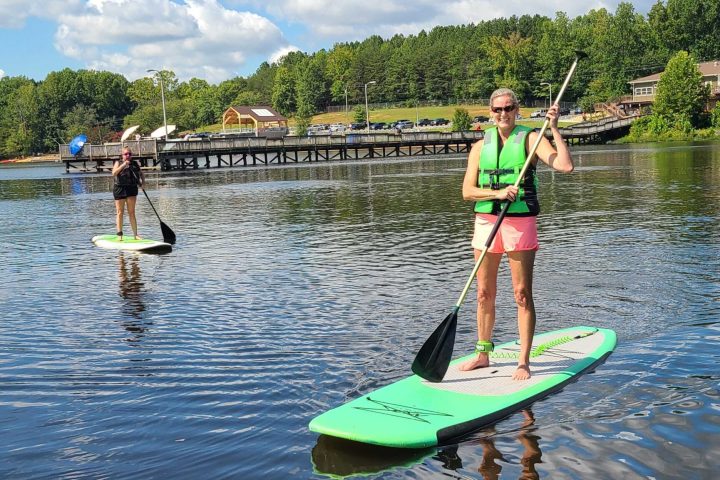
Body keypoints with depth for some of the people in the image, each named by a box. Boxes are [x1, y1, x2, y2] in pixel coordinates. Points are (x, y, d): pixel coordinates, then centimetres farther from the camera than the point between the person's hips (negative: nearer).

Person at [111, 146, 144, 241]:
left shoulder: (135, 164, 13)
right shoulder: (118, 163, 4)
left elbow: (141, 174, 22)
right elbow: (114, 173, -12)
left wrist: (142, 182, 2)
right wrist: (123, 165, -20)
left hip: (132, 189, 2)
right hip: (120, 189, -2)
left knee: (131, 212, 2)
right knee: (120, 212, 1)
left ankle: (135, 234, 1)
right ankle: (119, 234, 4)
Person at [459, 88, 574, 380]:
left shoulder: (530, 139, 0)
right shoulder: (480, 147, 9)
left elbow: (565, 166, -14)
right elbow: (467, 191, 1)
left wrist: (555, 129, -16)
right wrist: (497, 193, -14)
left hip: (520, 222, -4)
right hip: (485, 221, 4)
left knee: (522, 294, -2)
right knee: (484, 293, 10)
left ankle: (524, 362, 5)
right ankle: (483, 354, 24)